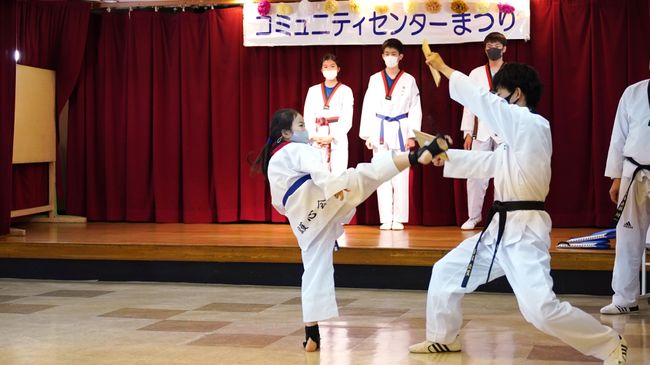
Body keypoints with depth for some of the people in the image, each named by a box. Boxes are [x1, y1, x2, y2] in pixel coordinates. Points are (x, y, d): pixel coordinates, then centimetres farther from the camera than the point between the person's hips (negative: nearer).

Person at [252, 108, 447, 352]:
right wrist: (333, 187, -32)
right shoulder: (297, 149, 4)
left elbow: (279, 204, 33)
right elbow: (317, 169, -18)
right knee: (365, 174, -20)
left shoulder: (272, 162, 29)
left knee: (315, 272, 8)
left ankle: (312, 335, 4)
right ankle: (417, 156, -40)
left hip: (304, 222, 7)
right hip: (319, 200, -7)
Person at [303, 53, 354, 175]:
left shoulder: (345, 91, 4)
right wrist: (314, 136, -9)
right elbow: (308, 117, 7)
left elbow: (347, 119, -2)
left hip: (337, 140, -2)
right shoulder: (313, 90, 12)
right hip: (317, 140, 2)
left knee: (338, 175, -6)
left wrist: (332, 137, -13)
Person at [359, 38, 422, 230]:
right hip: (379, 131, 2)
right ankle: (386, 219, 7)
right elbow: (368, 108, 6)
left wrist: (412, 135, -6)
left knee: (400, 176, -2)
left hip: (400, 130, -1)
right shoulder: (375, 79, 6)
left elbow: (415, 109, 1)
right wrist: (367, 135, 0)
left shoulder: (409, 80, 3)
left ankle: (399, 218, 4)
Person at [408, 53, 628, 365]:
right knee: (445, 272, 16)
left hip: (524, 231, -10)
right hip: (502, 229, 10)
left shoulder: (530, 125, -15)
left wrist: (442, 67, -5)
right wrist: (447, 157, 19)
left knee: (541, 309, -18)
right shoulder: (519, 134, 15)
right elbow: (489, 162, 24)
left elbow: (480, 99, -15)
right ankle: (442, 338, 33)